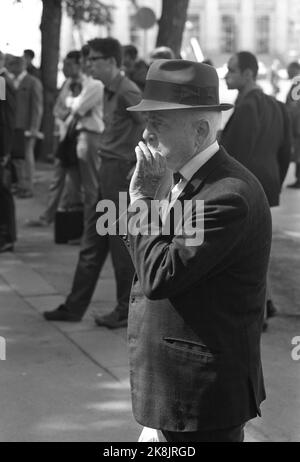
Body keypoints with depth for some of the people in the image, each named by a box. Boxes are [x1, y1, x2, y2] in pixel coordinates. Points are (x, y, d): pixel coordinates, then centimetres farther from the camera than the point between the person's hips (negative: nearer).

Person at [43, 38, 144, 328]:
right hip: (107, 173, 9)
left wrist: (140, 166, -19)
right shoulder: (109, 90, 12)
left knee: (122, 247, 0)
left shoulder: (127, 92, -15)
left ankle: (127, 310, 12)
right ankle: (74, 307, 20)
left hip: (121, 174, -9)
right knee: (92, 244, 13)